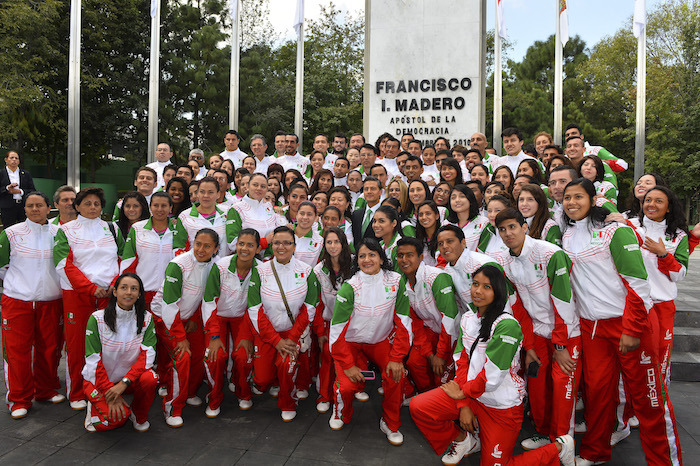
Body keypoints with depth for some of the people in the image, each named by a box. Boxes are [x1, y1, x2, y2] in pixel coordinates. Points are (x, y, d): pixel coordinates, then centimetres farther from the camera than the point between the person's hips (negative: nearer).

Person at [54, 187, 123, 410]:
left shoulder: (112, 229, 12)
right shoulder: (66, 230, 5)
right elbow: (66, 265, -5)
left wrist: (115, 284, -6)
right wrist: (91, 288, -13)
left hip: (109, 293, 2)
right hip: (76, 294, -2)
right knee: (76, 344, 2)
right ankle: (76, 394, 16)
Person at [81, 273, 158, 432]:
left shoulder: (146, 319, -6)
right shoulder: (97, 319, -12)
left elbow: (147, 355, -13)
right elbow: (93, 361, -13)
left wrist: (124, 383, -27)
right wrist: (111, 395, -18)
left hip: (131, 377, 2)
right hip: (98, 379, -2)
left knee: (149, 378, -30)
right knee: (117, 419, -23)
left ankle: (138, 416, 0)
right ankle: (95, 407, 12)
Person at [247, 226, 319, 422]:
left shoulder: (306, 271, -5)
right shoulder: (261, 271, -6)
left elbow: (309, 309, -4)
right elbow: (255, 310, -8)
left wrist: (291, 338, -13)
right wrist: (276, 341, -13)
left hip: (295, 331, -1)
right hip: (266, 332, 1)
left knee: (286, 363, -24)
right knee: (262, 380, -6)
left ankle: (288, 404, 5)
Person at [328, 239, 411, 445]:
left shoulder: (395, 281, -12)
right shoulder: (349, 287, -19)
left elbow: (403, 322, -8)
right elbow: (338, 329, -16)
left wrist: (397, 358, -13)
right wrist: (348, 365, -17)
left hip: (381, 341, 2)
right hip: (351, 342, -1)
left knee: (396, 374, -21)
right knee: (348, 384, -18)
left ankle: (391, 424, 6)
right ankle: (341, 413, 18)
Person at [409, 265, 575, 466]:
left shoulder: (507, 326, -23)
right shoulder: (468, 318, 1)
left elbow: (491, 376, -23)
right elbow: (463, 361, 1)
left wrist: (462, 392, -8)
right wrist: (463, 405, -6)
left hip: (502, 404, -6)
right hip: (471, 396, 6)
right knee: (418, 406, -10)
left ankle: (559, 448, 22)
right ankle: (463, 440, 17)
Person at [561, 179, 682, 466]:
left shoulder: (615, 231, -9)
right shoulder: (566, 237, 10)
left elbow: (637, 282, -12)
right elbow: (566, 281, 17)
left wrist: (632, 329, -16)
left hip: (627, 322, -5)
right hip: (590, 326, 5)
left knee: (646, 394, 1)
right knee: (596, 389, 10)